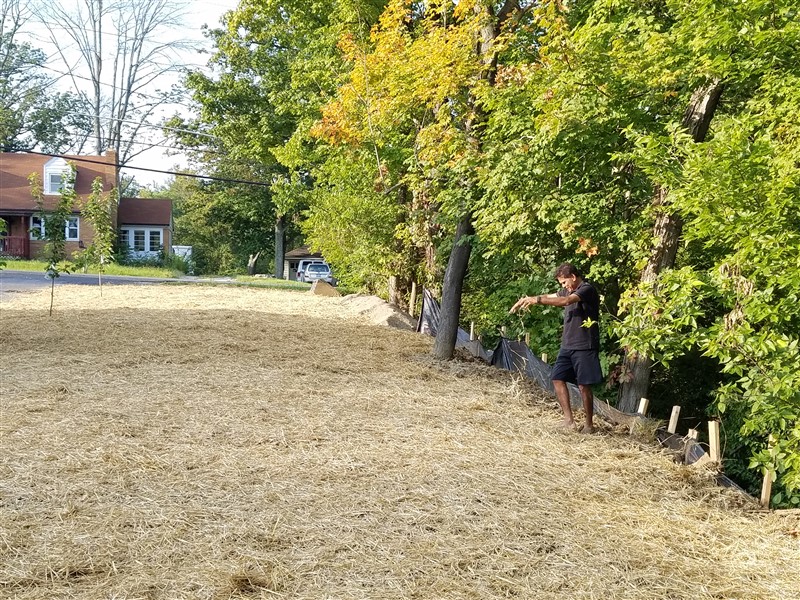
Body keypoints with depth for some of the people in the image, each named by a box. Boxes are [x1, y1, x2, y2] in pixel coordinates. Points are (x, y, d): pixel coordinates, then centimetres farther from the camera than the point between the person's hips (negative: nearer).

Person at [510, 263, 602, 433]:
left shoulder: (587, 289, -13)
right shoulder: (569, 290, 15)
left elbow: (565, 301, -27)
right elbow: (551, 297, 17)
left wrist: (537, 300, -30)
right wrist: (528, 299, 2)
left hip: (584, 347, -8)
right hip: (567, 345, 9)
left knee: (584, 385, -4)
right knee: (558, 378, 2)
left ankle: (589, 424, 7)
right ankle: (568, 420, 4)